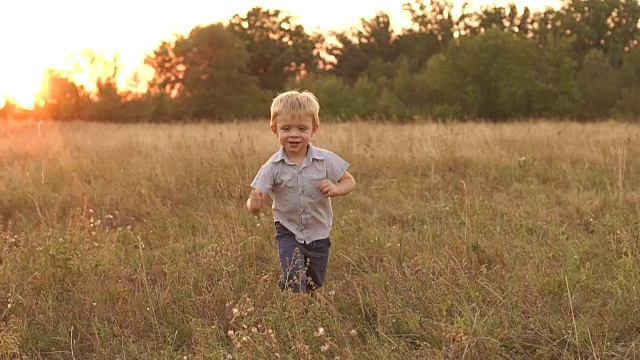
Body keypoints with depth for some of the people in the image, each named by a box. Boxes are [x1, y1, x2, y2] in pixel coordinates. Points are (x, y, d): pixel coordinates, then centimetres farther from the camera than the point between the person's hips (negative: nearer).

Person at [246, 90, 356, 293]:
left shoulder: (326, 160, -10)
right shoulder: (273, 167, -14)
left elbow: (349, 182, 0)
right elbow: (257, 197, -17)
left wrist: (336, 189, -22)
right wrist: (254, 204, -42)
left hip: (319, 233, 2)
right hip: (288, 233, -2)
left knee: (315, 287, 15)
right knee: (294, 282, -21)